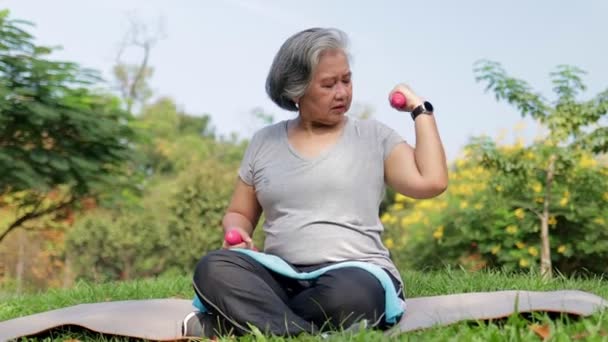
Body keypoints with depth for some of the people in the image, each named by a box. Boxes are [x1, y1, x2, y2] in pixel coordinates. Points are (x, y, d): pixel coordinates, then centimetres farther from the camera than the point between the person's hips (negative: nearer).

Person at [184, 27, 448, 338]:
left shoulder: (373, 136, 9)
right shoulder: (264, 142, 15)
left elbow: (431, 182, -4)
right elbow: (239, 214, 21)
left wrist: (420, 109, 3)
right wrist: (236, 233, -3)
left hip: (356, 275, -2)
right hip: (281, 279, 3)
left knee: (348, 293, -39)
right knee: (213, 270, -27)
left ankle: (249, 318, -19)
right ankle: (311, 335, -35)